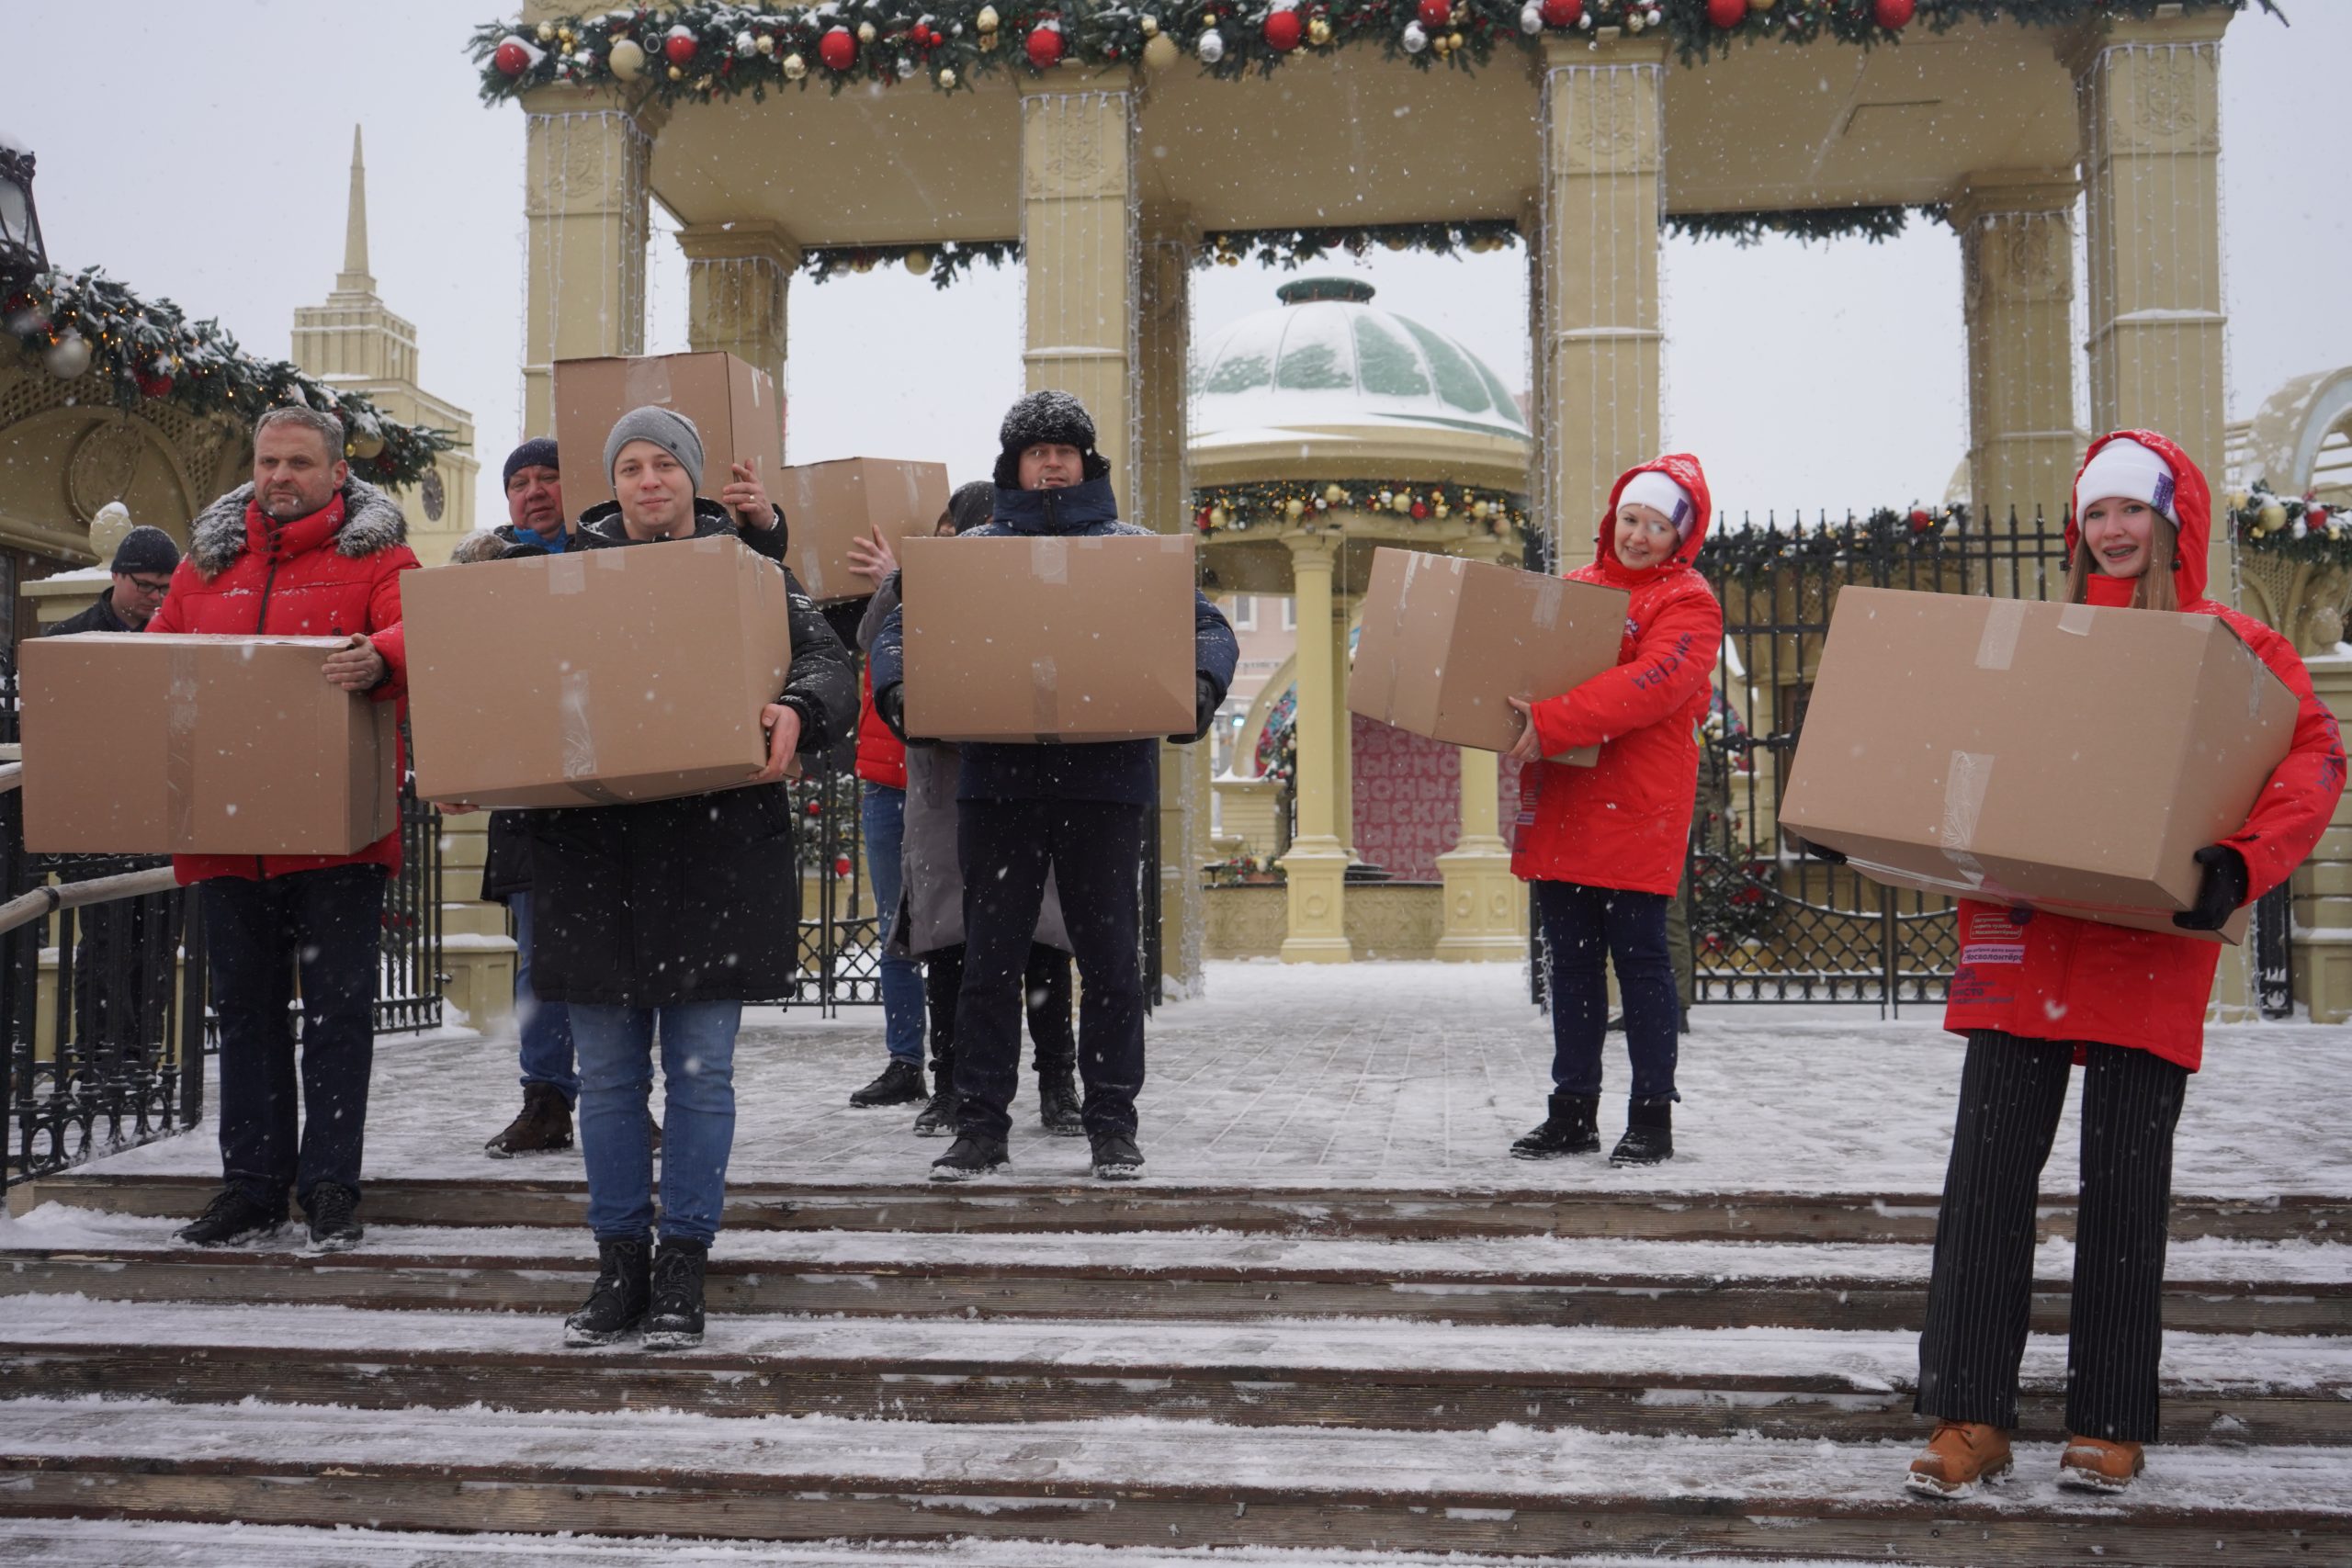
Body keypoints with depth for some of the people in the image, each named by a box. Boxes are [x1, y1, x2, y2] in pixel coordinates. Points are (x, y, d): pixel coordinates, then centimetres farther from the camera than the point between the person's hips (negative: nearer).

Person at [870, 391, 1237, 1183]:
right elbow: (899, 627, 10)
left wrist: (1198, 687, -13)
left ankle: (1112, 1120, 17)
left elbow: (1209, 626, 8)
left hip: (1105, 778, -1)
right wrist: (898, 690, -11)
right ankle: (981, 1123, 15)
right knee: (990, 959, 5)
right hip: (998, 780, 1)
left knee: (1109, 958, 5)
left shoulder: (1134, 548, 10)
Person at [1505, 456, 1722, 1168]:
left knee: (1638, 956, -2)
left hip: (1638, 807, -6)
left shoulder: (1688, 603, -3)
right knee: (1570, 959, 10)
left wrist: (1550, 723, -28)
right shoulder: (1575, 588, 17)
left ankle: (1651, 1119, 8)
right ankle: (1572, 1114, 18)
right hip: (1561, 804, 6)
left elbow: (1648, 684, -20)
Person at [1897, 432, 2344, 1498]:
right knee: (1986, 1170, 0)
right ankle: (1968, 1418, 7)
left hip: (2148, 951, -2)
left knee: (2124, 1182, 4)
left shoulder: (2230, 644, 5)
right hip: (2020, 941, 3)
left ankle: (2110, 1426, 17)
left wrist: (2239, 864, -22)